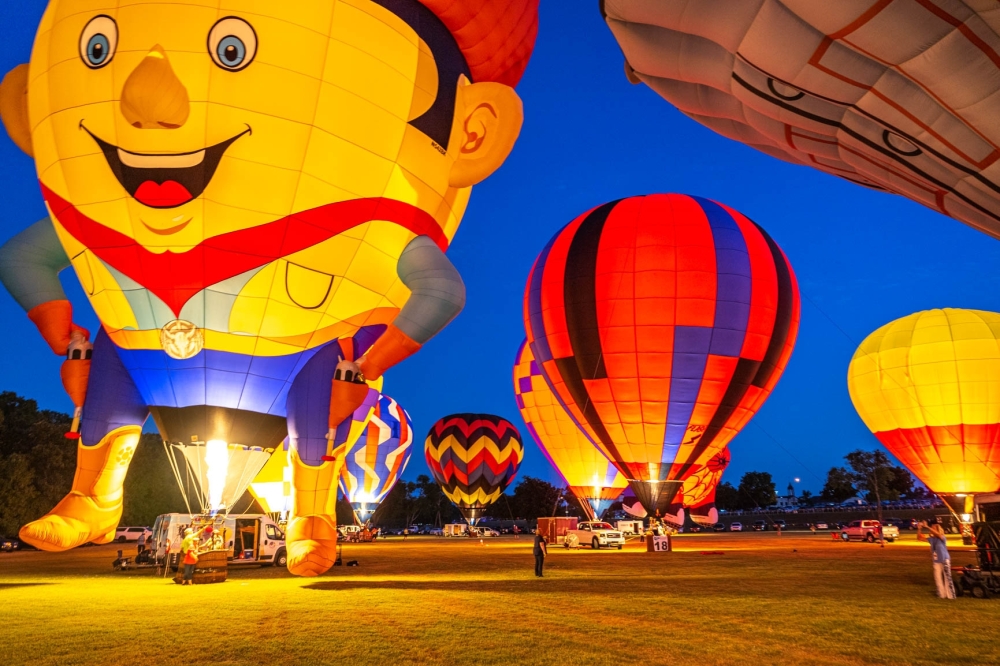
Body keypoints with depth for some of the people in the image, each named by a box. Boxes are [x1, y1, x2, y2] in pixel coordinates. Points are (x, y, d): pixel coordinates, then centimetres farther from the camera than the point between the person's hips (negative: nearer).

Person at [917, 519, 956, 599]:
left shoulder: (941, 537, -12)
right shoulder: (931, 539, 4)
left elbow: (937, 533, -34)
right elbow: (919, 538, 5)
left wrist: (926, 526, -37)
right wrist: (919, 529, -9)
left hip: (945, 560, -6)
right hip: (936, 562, 6)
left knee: (947, 578, -2)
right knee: (938, 578, 9)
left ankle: (950, 595, 5)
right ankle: (942, 595, 18)